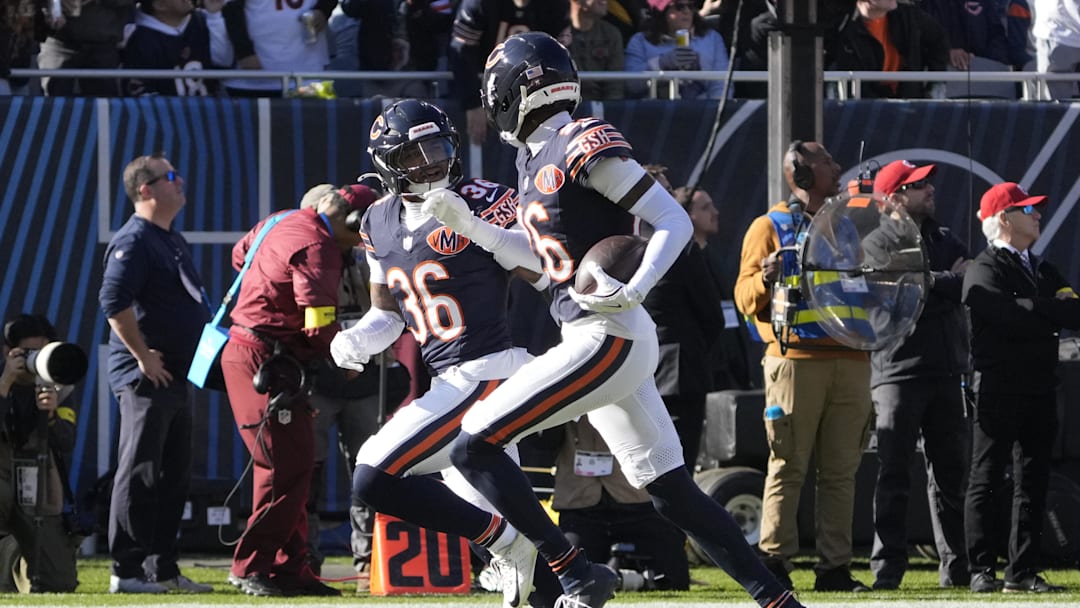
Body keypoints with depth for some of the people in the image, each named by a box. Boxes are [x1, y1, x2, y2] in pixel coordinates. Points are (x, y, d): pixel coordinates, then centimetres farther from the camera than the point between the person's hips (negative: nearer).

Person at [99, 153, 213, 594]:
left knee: (174, 475, 12)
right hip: (145, 377, -10)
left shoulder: (174, 242, 18)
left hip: (175, 376, 10)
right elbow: (114, 301, -23)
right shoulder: (133, 240, -12)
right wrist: (143, 356, -21)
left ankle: (164, 568, 17)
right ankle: (127, 571, -7)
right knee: (140, 474, -8)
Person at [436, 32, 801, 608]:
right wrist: (464, 225, 19)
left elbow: (675, 221, -14)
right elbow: (538, 258, 27)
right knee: (672, 492, 9)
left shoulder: (585, 147, -12)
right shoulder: (534, 155, 16)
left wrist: (633, 291, -27)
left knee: (474, 447, -12)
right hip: (610, 343, 10)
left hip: (607, 339, -10)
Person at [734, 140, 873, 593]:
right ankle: (774, 563, -5)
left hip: (850, 361, 5)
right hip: (796, 361, -5)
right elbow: (745, 297, -1)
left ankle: (834, 567, 4)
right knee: (788, 466, -6)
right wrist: (765, 279, -21)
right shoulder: (770, 228, 6)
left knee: (841, 470, 3)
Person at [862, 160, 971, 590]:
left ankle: (956, 570, 13)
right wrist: (950, 282, -6)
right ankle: (887, 570, -3)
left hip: (946, 373, 6)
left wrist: (932, 287, -10)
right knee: (893, 475, -5)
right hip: (898, 373, -6)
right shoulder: (877, 244, -2)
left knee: (950, 473, 8)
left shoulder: (945, 241, 18)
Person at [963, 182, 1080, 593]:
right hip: (999, 386, -7)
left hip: (1039, 388, 7)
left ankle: (1023, 571, 10)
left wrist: (1038, 310, -12)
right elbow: (1012, 319, -20)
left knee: (1033, 482, 7)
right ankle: (982, 571, -1)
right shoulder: (984, 271, -6)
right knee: (986, 481, -3)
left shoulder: (1042, 271, 20)